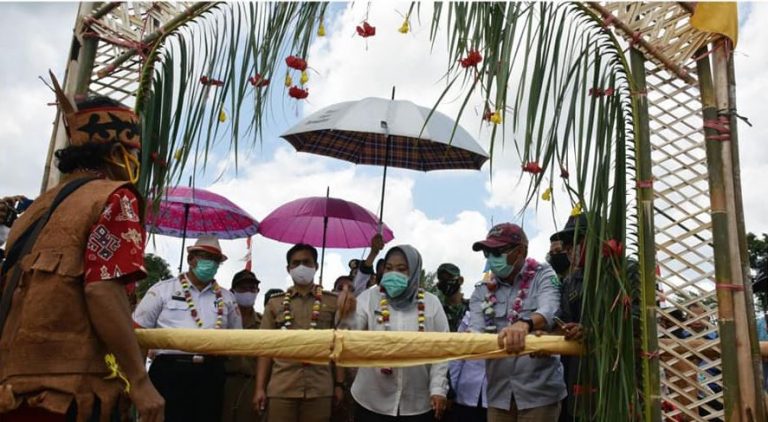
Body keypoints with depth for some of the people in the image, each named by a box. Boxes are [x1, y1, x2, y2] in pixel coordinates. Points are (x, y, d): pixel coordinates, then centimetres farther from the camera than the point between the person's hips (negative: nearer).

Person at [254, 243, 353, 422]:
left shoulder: (333, 302, 6)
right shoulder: (275, 304, 9)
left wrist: (339, 384, 4)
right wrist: (260, 388, 3)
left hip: (320, 389, 0)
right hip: (281, 388, 1)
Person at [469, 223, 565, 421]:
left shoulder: (543, 276, -2)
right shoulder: (482, 291, 7)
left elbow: (549, 311, -21)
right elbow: (475, 332, -7)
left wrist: (525, 324, -43)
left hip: (539, 391, -3)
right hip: (499, 393, 3)